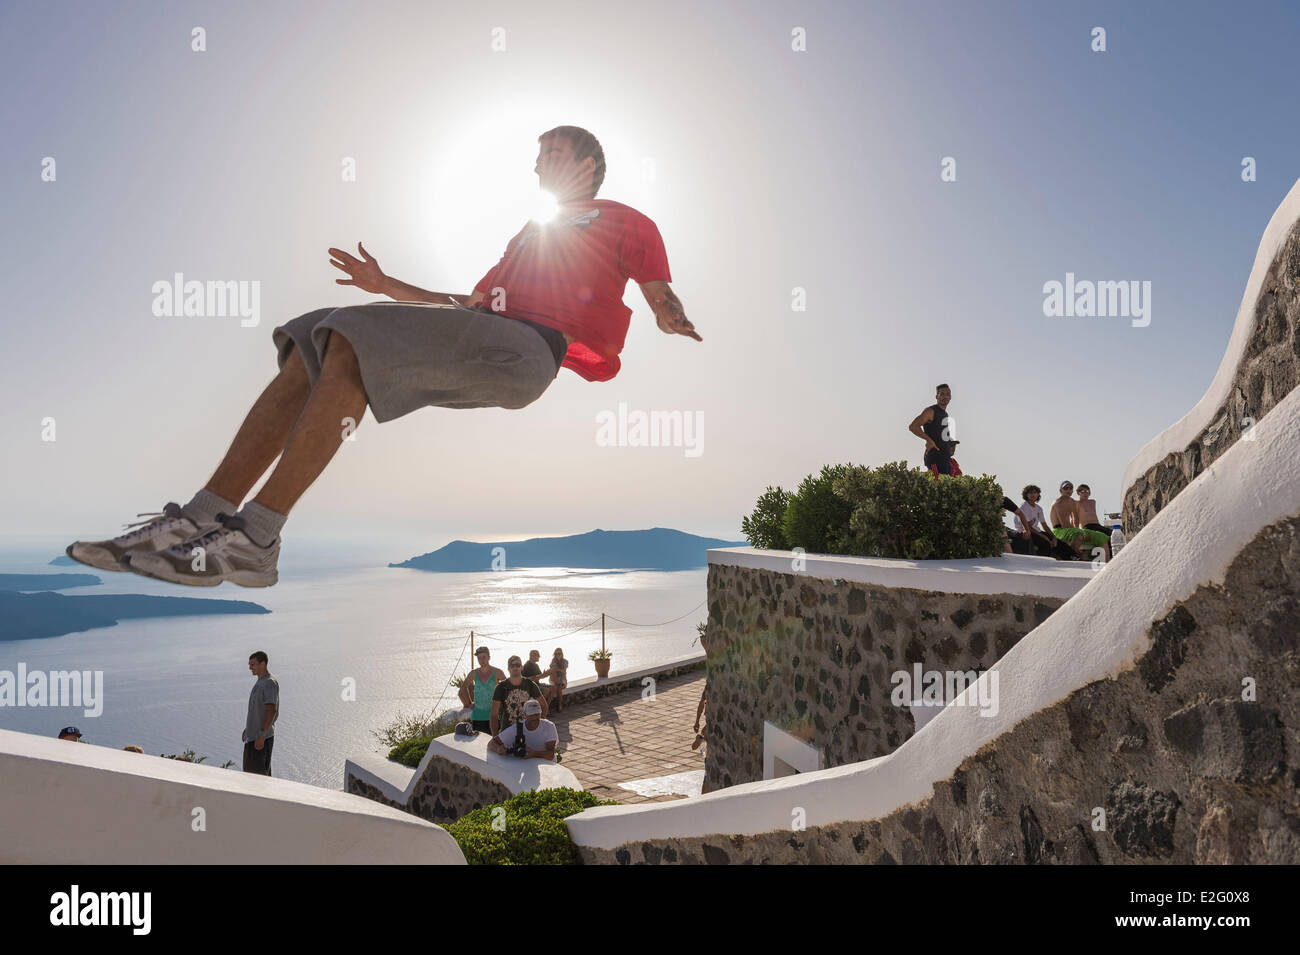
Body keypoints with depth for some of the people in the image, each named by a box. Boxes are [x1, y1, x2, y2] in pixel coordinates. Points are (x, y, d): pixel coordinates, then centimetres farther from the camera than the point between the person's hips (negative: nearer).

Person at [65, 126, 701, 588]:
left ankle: (255, 539, -27)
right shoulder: (531, 231, 40)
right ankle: (203, 518, -15)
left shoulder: (626, 221, 20)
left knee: (351, 342, -27)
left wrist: (675, 322, -14)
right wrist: (388, 286, 34)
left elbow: (665, 304, 10)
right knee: (312, 345, -9)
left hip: (534, 350, -8)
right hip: (482, 336, 8)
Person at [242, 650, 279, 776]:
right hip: (252, 734, 10)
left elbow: (272, 711, -23)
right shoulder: (259, 681, 13)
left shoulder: (270, 683, -17)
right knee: (249, 770, 14)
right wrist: (247, 729, 22)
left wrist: (262, 735, -25)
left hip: (262, 736, -10)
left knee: (258, 772, -8)